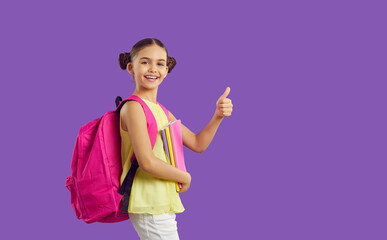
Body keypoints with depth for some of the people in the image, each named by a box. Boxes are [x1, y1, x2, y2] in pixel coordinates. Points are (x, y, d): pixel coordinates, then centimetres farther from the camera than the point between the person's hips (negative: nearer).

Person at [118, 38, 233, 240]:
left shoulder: (160, 110, 13)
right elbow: (147, 162, -21)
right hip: (150, 207, -9)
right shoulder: (133, 107, -13)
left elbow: (197, 144, 16)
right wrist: (185, 177, -7)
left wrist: (218, 116, 1)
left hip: (162, 205, 9)